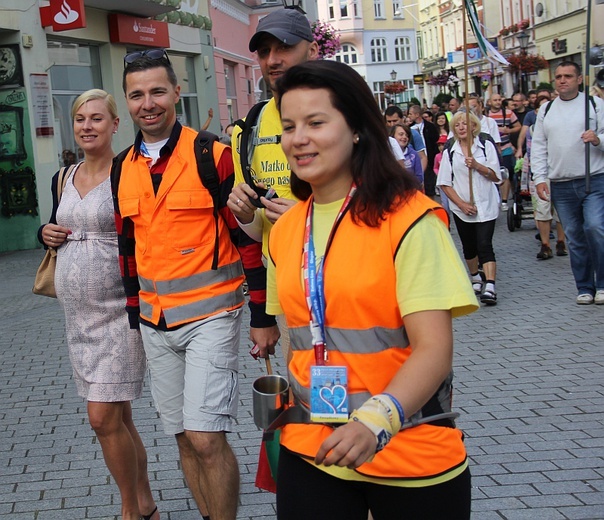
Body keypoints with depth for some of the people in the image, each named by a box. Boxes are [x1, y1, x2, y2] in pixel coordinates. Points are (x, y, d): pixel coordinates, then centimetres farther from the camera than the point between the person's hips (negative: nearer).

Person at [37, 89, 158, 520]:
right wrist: (47, 234, 2)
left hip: (118, 310, -7)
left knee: (104, 417, -9)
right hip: (77, 311, 7)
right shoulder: (64, 179, 11)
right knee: (117, 417, 13)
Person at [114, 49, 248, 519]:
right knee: (185, 439, 12)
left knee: (207, 439, -10)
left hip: (210, 314, -6)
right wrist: (134, 313, 16)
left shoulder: (213, 155, -8)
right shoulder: (122, 171, 9)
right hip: (154, 322, 6)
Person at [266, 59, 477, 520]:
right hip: (310, 453, 4)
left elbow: (434, 349, -20)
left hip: (413, 458, -4)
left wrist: (377, 421, -33)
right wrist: (285, 416, 6)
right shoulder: (284, 231, 5)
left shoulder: (409, 219, -12)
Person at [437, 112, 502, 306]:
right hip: (461, 208, 2)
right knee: (469, 246, 13)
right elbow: (445, 184, 1)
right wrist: (461, 204, -10)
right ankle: (475, 278, 36)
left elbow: (495, 176, -1)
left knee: (484, 245, -14)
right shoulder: (449, 153, 5)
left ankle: (489, 287, -24)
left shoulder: (486, 146, 3)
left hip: (485, 206, -2)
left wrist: (476, 165, -17)